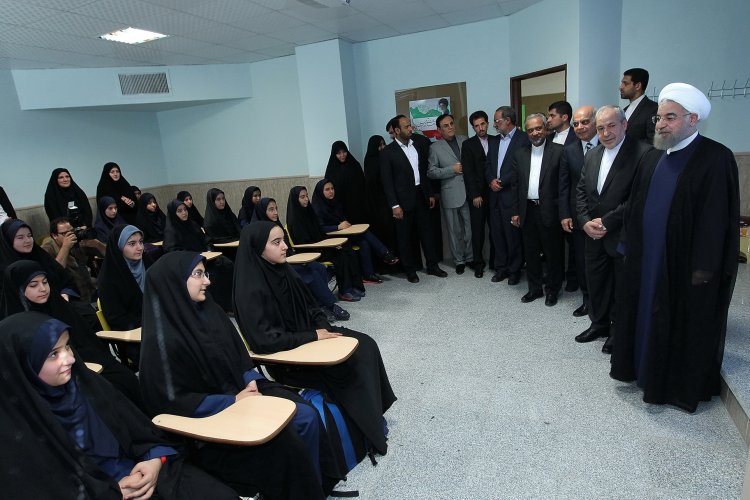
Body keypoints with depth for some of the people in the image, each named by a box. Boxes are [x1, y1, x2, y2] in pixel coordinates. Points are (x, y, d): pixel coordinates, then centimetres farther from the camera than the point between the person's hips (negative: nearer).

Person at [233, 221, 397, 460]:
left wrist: (323, 327, -9)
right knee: (352, 366, -17)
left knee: (365, 346, -6)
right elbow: (265, 340, -27)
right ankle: (368, 429, 5)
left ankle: (373, 413, 8)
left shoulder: (282, 270, 1)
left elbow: (309, 307, 11)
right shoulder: (251, 290, -24)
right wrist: (314, 335, -21)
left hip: (307, 336, 8)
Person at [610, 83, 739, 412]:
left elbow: (717, 219, -16)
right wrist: (630, 247, 9)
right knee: (646, 315, 15)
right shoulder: (652, 159, 8)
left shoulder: (716, 158, -12)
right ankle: (645, 368, 33)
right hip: (647, 259, 6)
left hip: (686, 264, -6)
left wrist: (704, 268, -18)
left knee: (685, 326, 8)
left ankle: (683, 385, 26)